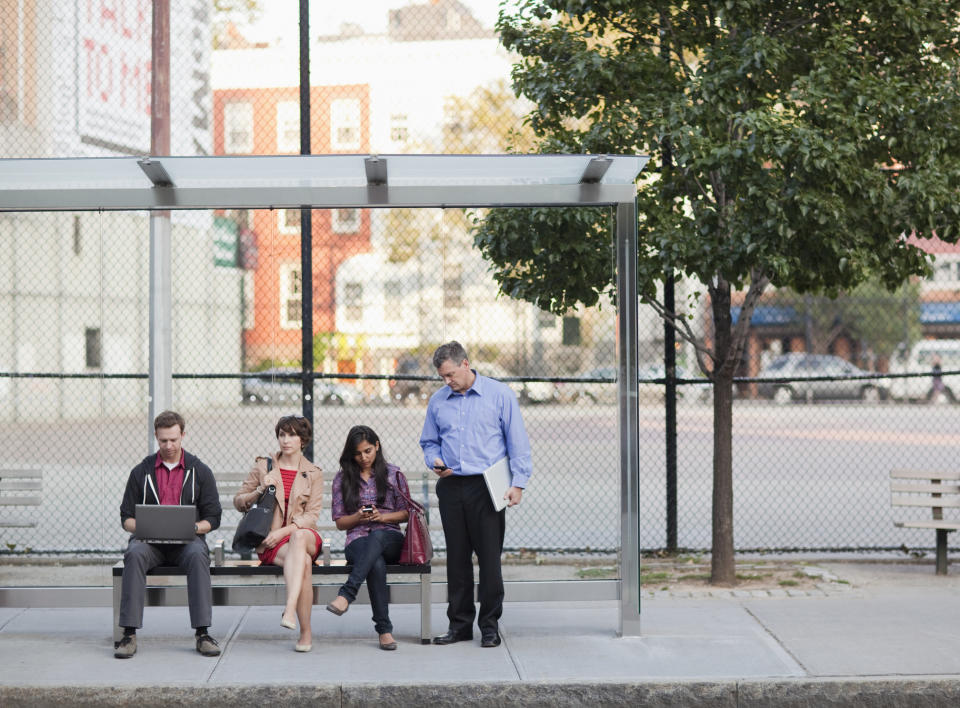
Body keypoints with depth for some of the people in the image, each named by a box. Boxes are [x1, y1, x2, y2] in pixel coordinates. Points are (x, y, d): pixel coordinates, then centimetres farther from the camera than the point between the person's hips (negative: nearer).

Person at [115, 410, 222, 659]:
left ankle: (203, 633, -33)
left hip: (186, 541, -1)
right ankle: (129, 634, -33)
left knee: (198, 554, -35)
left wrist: (193, 528, -14)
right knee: (134, 554, -33)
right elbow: (126, 517, 11)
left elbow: (212, 517, 6)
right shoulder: (141, 472, 11)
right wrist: (141, 528, -12)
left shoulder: (200, 471, 9)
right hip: (150, 541, 1)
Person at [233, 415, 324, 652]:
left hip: (302, 534, 0)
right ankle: (306, 631, -38)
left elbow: (311, 516, 3)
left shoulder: (313, 474, 12)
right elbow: (238, 501, 14)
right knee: (304, 562, -35)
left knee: (299, 537, -41)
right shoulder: (262, 466, 12)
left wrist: (284, 531, -13)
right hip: (269, 541, 0)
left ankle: (290, 608, -54)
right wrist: (260, 491, -6)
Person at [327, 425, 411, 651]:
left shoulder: (393, 474, 11)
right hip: (357, 540, 0)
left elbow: (406, 513, 11)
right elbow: (340, 522, 13)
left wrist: (382, 517, -8)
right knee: (376, 565, -38)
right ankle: (384, 628, -38)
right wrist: (358, 517, -9)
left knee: (376, 536, -40)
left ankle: (346, 594, -50)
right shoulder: (342, 479, 12)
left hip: (389, 538, 0)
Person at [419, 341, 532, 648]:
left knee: (489, 557, -3)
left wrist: (518, 482, -7)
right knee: (457, 558, 7)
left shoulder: (500, 395, 1)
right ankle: (460, 623, 15)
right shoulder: (437, 401, 12)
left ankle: (490, 626, 6)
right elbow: (429, 442, 21)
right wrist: (434, 461, -1)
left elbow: (517, 442, 0)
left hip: (487, 487, -4)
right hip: (451, 487, 4)